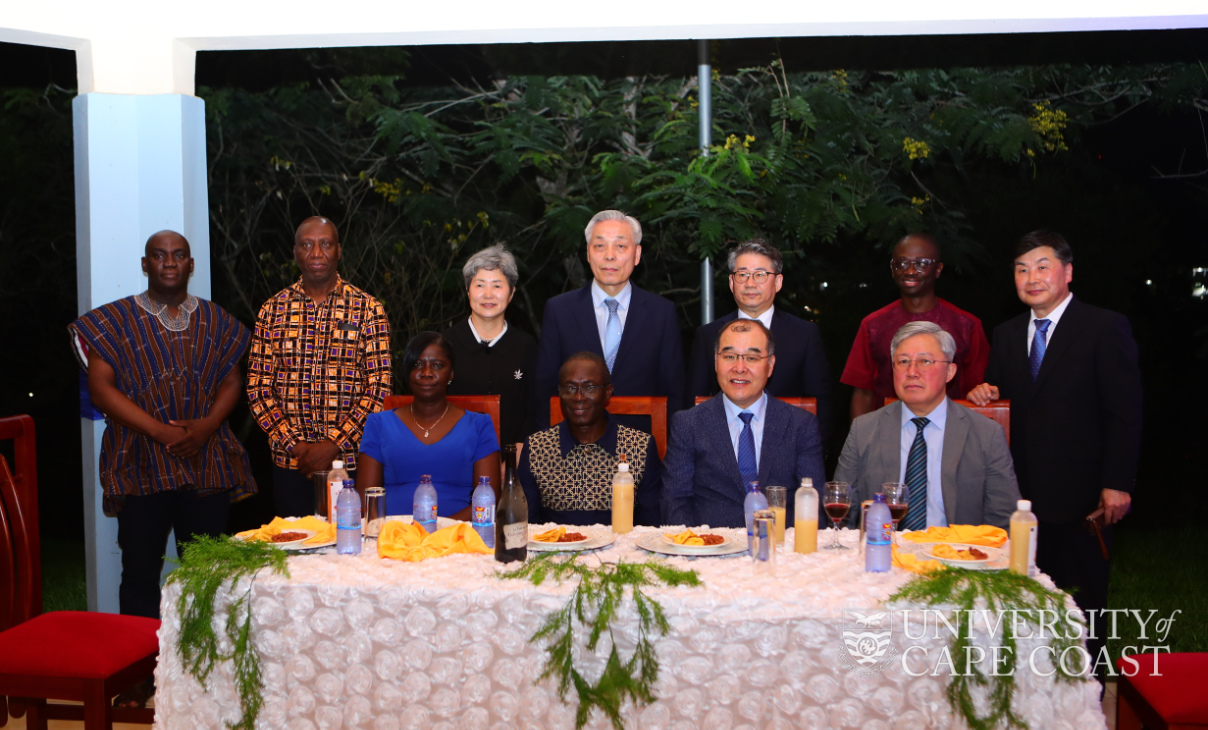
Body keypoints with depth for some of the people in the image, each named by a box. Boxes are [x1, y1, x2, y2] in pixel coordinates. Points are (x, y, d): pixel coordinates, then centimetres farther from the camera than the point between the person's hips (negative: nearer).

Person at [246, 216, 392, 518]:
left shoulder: (368, 309, 1)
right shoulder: (273, 310, 6)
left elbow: (379, 386, -4)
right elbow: (258, 387, 4)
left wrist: (335, 444, -12)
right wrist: (292, 444, -8)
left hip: (352, 462, -2)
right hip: (290, 466, 2)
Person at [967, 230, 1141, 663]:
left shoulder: (1105, 328, -4)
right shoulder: (1007, 335, 14)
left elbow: (1125, 413, -8)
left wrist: (1117, 483, -14)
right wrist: (984, 394, -5)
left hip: (1079, 495, -5)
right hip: (1023, 493, 5)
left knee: (1080, 601, 4)